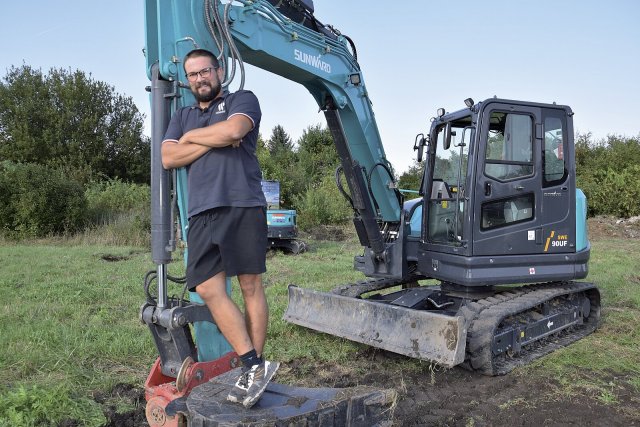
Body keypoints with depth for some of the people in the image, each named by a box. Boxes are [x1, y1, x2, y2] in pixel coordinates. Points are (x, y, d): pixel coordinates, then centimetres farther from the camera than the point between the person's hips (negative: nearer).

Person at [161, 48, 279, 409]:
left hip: (243, 207, -5)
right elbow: (169, 158, 9)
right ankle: (255, 366, 1)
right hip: (203, 215, 5)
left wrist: (191, 137, 5)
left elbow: (233, 129, -12)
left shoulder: (242, 100, 12)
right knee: (208, 289, -5)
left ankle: (253, 369, 6)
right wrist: (215, 141, -1)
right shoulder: (183, 116, 25)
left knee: (251, 285, -2)